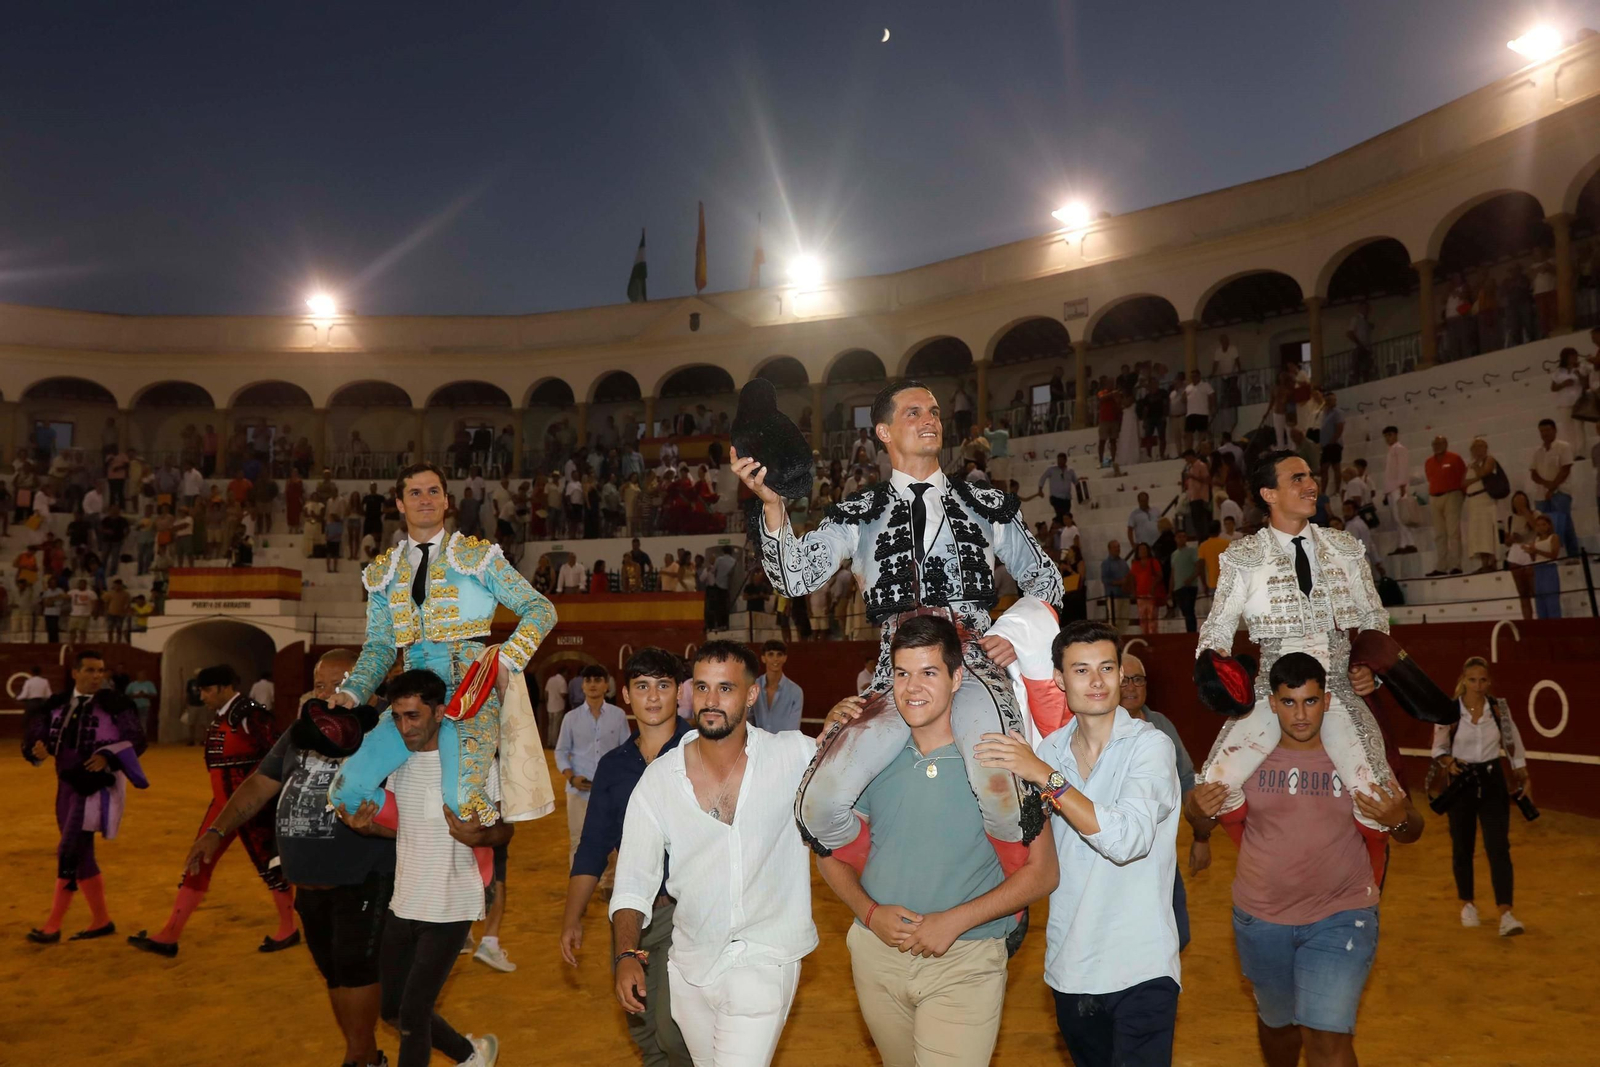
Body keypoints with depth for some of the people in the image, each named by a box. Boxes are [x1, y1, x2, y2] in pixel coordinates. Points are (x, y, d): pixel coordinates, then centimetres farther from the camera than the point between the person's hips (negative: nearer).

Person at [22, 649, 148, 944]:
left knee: (69, 852, -10)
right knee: (80, 856, 13)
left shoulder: (115, 705, -9)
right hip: (68, 786, 6)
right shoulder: (56, 705, 5)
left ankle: (53, 925, 1)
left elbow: (136, 740, -10)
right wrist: (38, 750, -19)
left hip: (98, 786, -6)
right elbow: (33, 734, 3)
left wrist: (107, 757, -25)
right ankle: (101, 921, 26)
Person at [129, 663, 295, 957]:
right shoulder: (219, 717, 10)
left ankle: (288, 930, 18)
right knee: (198, 864, 8)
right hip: (223, 805, 9)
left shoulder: (250, 715, -18)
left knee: (269, 864, 3)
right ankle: (169, 936, 14)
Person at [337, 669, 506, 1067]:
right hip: (403, 904, 7)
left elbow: (506, 827, -8)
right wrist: (364, 825, -7)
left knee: (413, 1012, -4)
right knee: (393, 1009, 17)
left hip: (451, 909, -6)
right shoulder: (396, 759, 1)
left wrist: (478, 837, -30)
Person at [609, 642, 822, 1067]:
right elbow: (633, 885, -3)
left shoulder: (796, 756, -11)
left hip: (765, 957, -3)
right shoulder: (658, 779, -6)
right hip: (690, 963, 3)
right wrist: (626, 955, -19)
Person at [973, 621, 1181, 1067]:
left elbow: (1126, 838, -25)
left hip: (1139, 969, -5)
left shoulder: (1150, 745, -10)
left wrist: (1046, 776, -25)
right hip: (1069, 968, 5)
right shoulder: (1048, 750, 3)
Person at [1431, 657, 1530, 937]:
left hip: (1492, 781, 1)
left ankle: (1506, 914, -10)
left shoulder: (1499, 707, -2)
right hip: (1461, 783, -1)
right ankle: (1468, 904, 29)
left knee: (1499, 847, -8)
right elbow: (1438, 748, -2)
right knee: (1462, 847, 9)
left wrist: (1524, 779, 9)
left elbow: (1513, 745, 9)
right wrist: (1449, 762, -22)